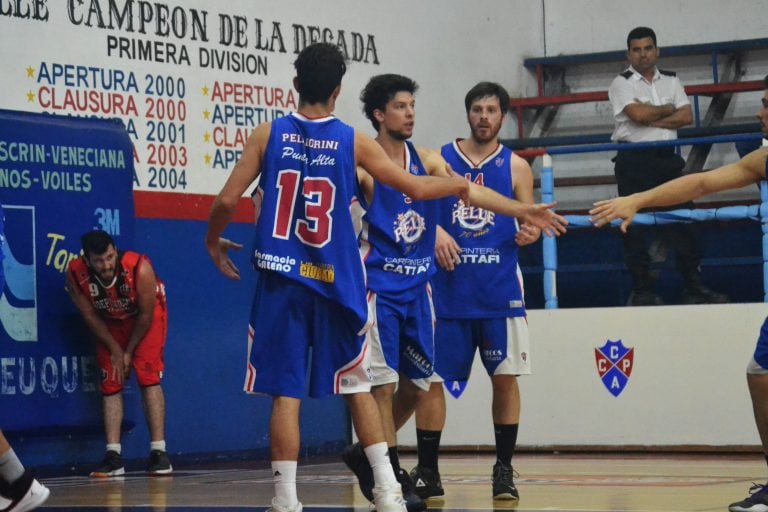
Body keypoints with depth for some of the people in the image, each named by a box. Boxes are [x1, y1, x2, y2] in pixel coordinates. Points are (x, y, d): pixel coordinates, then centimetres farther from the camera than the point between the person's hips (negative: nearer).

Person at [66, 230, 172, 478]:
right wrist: (115, 350, -9)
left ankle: (158, 452, -14)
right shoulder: (76, 274, -29)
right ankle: (113, 456, -2)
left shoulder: (139, 268, -37)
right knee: (110, 384, -4)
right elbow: (90, 317, -13)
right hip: (109, 321, 3)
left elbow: (145, 314, -22)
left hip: (147, 314, -3)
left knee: (149, 378, -14)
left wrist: (129, 351, -13)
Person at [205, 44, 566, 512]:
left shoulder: (269, 135, -1)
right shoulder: (353, 142, -2)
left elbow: (227, 200, -4)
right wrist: (464, 185, 17)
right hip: (337, 282, 0)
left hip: (282, 282, 0)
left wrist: (213, 242, 16)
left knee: (286, 392, 1)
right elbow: (416, 188, 0)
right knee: (357, 386, 14)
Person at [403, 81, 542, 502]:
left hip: (499, 289, 0)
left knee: (505, 376, -2)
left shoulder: (516, 166, 6)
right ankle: (426, 471, 9)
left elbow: (529, 220, 9)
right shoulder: (439, 160, 5)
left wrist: (529, 233, -14)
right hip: (448, 289, 0)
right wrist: (434, 232, -15)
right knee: (431, 378, -1)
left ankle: (504, 469, 8)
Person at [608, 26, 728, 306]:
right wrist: (669, 110, -1)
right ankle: (642, 290, 1)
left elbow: (686, 117, 1)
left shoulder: (671, 81, 13)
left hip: (666, 158, 4)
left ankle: (694, 287, 4)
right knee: (634, 226, -4)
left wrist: (652, 120, -10)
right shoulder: (622, 83, 0)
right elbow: (638, 114, -17)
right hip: (634, 160, -4)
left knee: (680, 221, 1)